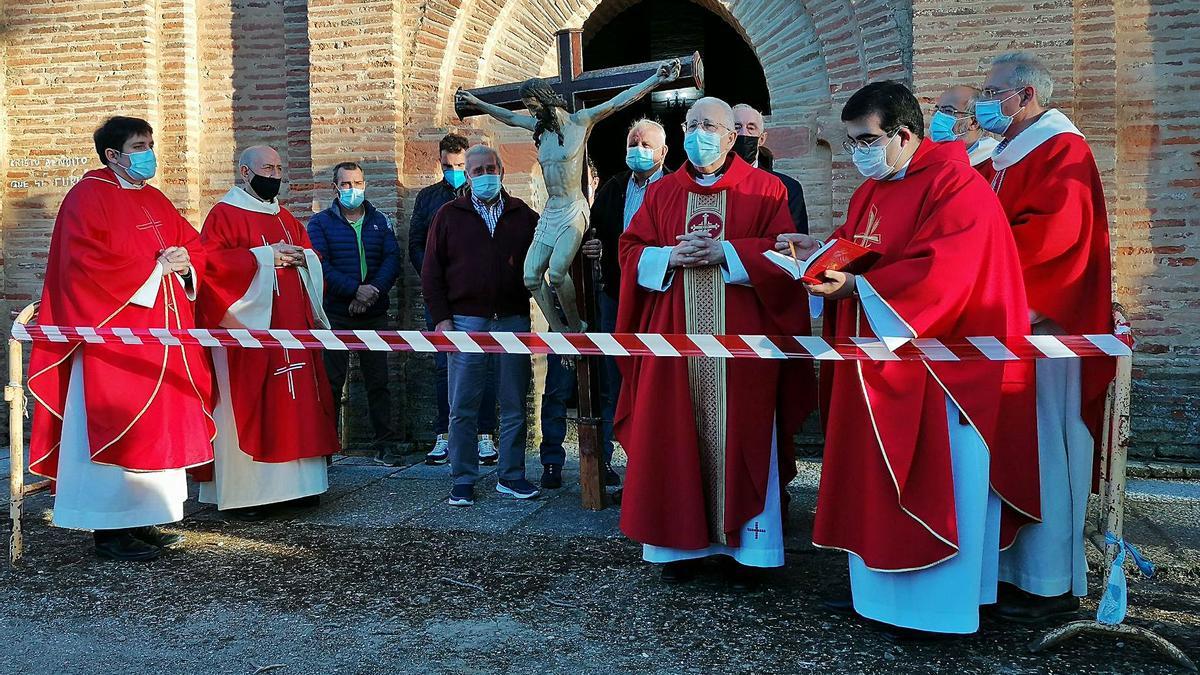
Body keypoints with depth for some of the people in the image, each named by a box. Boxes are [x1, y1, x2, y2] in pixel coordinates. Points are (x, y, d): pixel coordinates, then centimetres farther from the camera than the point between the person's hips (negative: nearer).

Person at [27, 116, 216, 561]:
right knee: (118, 429, -6)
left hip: (161, 332, 8)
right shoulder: (88, 196, -6)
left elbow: (194, 246, 18)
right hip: (114, 335, -8)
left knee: (159, 425, 7)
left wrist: (184, 262, -5)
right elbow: (88, 263, -17)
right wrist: (154, 267, -14)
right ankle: (109, 530, 2)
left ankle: (140, 521, 16)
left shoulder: (155, 200, 18)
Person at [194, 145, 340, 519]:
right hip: (249, 328, -7)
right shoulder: (225, 214, -3)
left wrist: (302, 257, -2)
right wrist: (264, 257, -16)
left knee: (295, 402, 7)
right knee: (248, 405, -5)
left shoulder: (286, 218, 19)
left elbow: (312, 257, 21)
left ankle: (296, 482, 15)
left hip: (292, 327, 7)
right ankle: (244, 491, 1)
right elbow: (212, 261, -16)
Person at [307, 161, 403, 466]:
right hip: (336, 315, -2)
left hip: (375, 315, 2)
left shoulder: (379, 221, 12)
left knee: (378, 381, 5)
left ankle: (385, 445, 11)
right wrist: (357, 289, -18)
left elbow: (392, 259, 1)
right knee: (332, 382, 0)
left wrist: (374, 289, -16)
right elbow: (321, 265, -9)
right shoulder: (320, 223, 4)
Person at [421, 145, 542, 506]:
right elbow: (431, 272, 5)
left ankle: (511, 477, 17)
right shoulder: (449, 215, 8)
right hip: (466, 320, -1)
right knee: (463, 407, 0)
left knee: (514, 405, 6)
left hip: (513, 320, 1)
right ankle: (463, 481, 10)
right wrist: (441, 319, -4)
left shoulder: (523, 215, 11)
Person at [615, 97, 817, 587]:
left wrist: (725, 251, -15)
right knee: (676, 438, 3)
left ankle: (747, 545, 11)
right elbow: (630, 250, 8)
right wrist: (671, 256, -10)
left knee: (739, 436, 0)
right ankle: (681, 541, 13)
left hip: (740, 341, -2)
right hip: (676, 339, 3)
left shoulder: (764, 189, 5)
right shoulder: (662, 193, 13)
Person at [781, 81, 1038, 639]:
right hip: (876, 361, 9)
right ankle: (878, 586, 24)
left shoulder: (954, 186, -13)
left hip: (936, 359, -9)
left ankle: (933, 603, 12)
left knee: (932, 480, 0)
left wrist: (857, 286, -26)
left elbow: (942, 272, -24)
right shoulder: (870, 191, 14)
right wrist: (818, 250, -2)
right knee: (875, 476, 12)